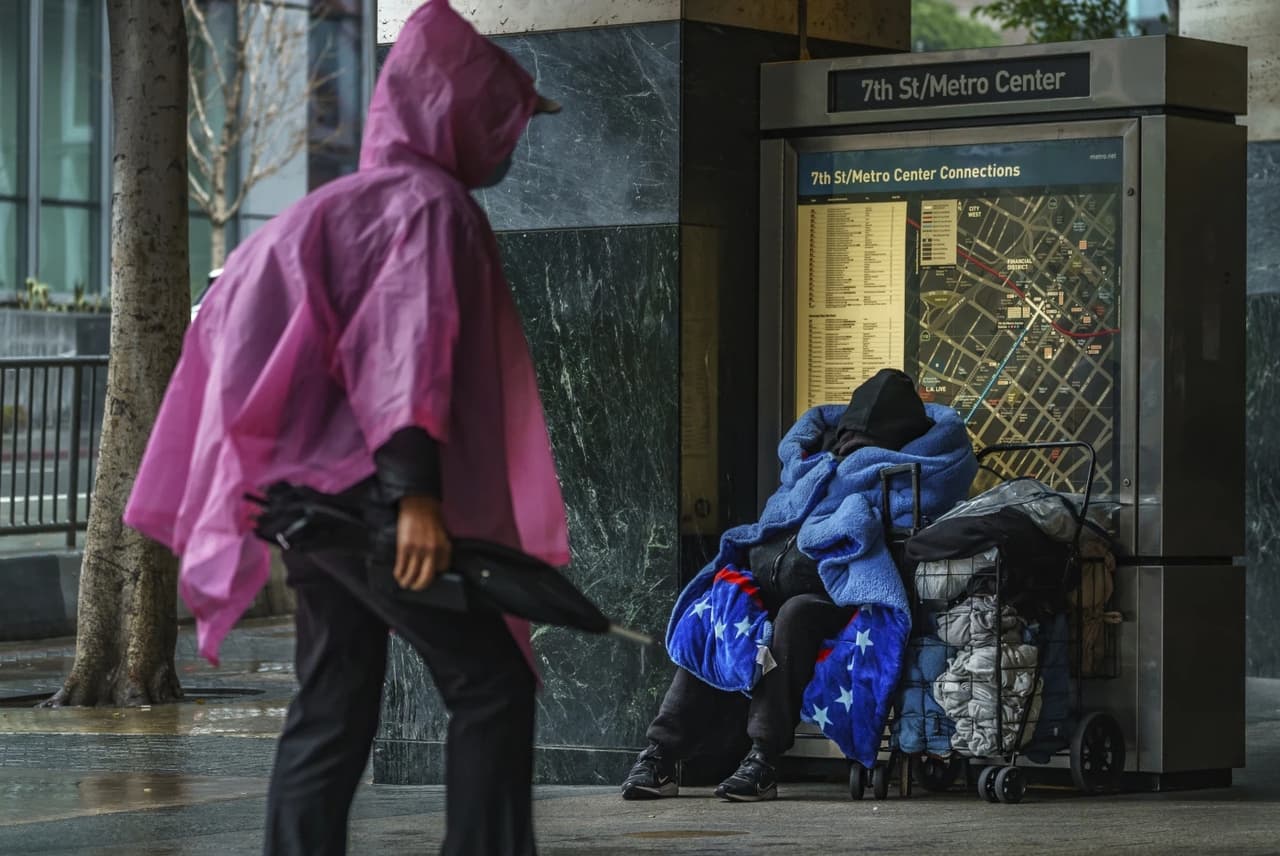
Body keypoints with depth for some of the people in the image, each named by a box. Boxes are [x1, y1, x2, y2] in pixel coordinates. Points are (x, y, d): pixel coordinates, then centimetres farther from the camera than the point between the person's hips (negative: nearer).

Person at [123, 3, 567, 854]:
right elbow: (409, 350, -20)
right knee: (494, 684, -7)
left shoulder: (355, 202, 20)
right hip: (368, 495, -9)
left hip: (319, 490, 9)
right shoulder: (428, 202, -9)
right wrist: (416, 492, -27)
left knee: (333, 714, 7)